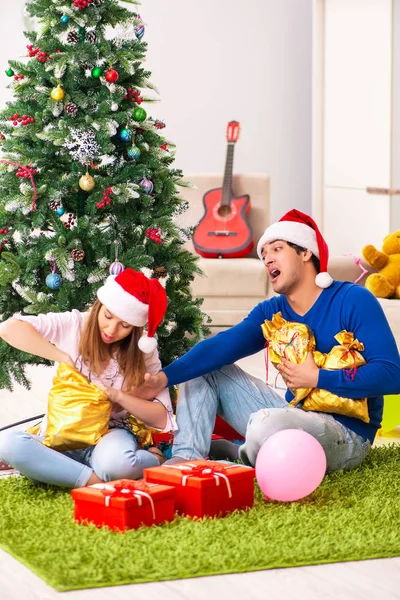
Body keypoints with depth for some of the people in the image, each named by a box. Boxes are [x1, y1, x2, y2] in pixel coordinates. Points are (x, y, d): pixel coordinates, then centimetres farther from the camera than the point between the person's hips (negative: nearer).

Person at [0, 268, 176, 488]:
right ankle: (98, 480, -27)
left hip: (108, 435, -1)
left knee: (117, 462, -41)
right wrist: (63, 358, -23)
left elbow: (162, 418, -7)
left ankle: (153, 461, -6)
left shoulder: (143, 351, -4)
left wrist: (118, 395, -20)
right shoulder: (73, 324, -7)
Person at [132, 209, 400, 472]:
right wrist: (165, 377, -25)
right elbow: (222, 346, -10)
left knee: (267, 425, -37)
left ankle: (246, 456, -1)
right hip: (296, 414, 7)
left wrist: (316, 378, -21)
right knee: (206, 368, 5)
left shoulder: (354, 301, -12)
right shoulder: (271, 312, 6)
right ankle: (187, 458, -9)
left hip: (347, 433, -6)